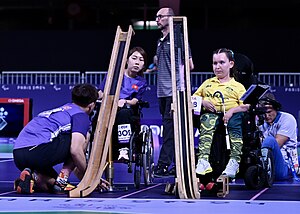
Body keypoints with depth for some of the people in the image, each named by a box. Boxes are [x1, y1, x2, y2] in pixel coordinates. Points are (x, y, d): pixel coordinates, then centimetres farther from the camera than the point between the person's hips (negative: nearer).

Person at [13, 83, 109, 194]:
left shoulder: (62, 110, 32)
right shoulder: (81, 115, 4)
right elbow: (75, 150, -11)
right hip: (39, 150, -9)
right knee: (83, 138, 9)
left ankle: (34, 177, -2)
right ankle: (62, 179, -1)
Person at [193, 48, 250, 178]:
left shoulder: (237, 86, 16)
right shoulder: (208, 83, 30)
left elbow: (247, 105, 2)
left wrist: (232, 110, -17)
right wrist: (202, 102, 4)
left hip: (231, 115, -2)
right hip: (210, 114, 2)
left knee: (235, 123, -39)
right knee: (206, 125, -36)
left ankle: (234, 162, -43)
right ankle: (203, 161, -50)